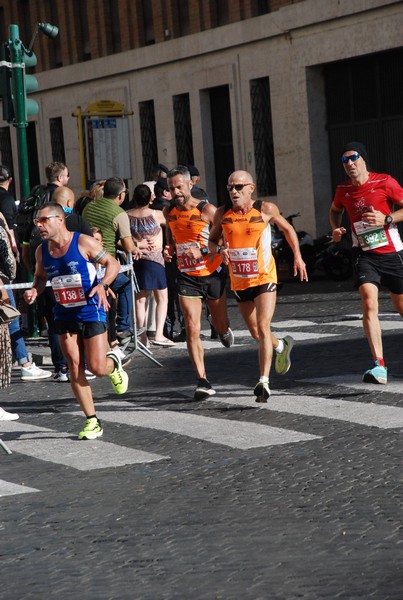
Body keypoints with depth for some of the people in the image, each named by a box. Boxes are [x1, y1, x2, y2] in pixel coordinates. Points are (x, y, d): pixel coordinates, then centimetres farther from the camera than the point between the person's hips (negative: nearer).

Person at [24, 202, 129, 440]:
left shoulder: (84, 243, -15)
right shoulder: (42, 251, 1)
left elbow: (113, 263, -8)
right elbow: (41, 276, 18)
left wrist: (103, 285, -26)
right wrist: (35, 290, -4)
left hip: (91, 312, -5)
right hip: (64, 315, 5)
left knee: (97, 368, -7)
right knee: (75, 368, 1)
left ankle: (114, 364, 32)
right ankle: (93, 421, 10)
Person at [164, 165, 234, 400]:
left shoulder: (207, 210, -15)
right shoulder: (169, 212, 1)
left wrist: (201, 251, -27)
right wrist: (170, 249, -1)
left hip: (212, 274, -2)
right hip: (187, 277, 2)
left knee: (221, 326, 13)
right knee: (192, 329, -11)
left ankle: (225, 331, 53)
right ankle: (203, 381, -9)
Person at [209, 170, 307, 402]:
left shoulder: (266, 209, -8)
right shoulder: (223, 214, -3)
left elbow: (287, 228, 9)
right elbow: (212, 241, 10)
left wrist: (298, 257, 7)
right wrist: (220, 250, -12)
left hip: (264, 278, -4)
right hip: (239, 281, 4)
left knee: (263, 328, -18)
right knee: (256, 333, 17)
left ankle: (264, 381, -17)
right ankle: (281, 346, 49)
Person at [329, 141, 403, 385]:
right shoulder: (343, 189, 4)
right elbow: (335, 210, 25)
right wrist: (336, 228, 6)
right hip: (365, 255, 2)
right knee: (369, 304, -19)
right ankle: (379, 366, -24)